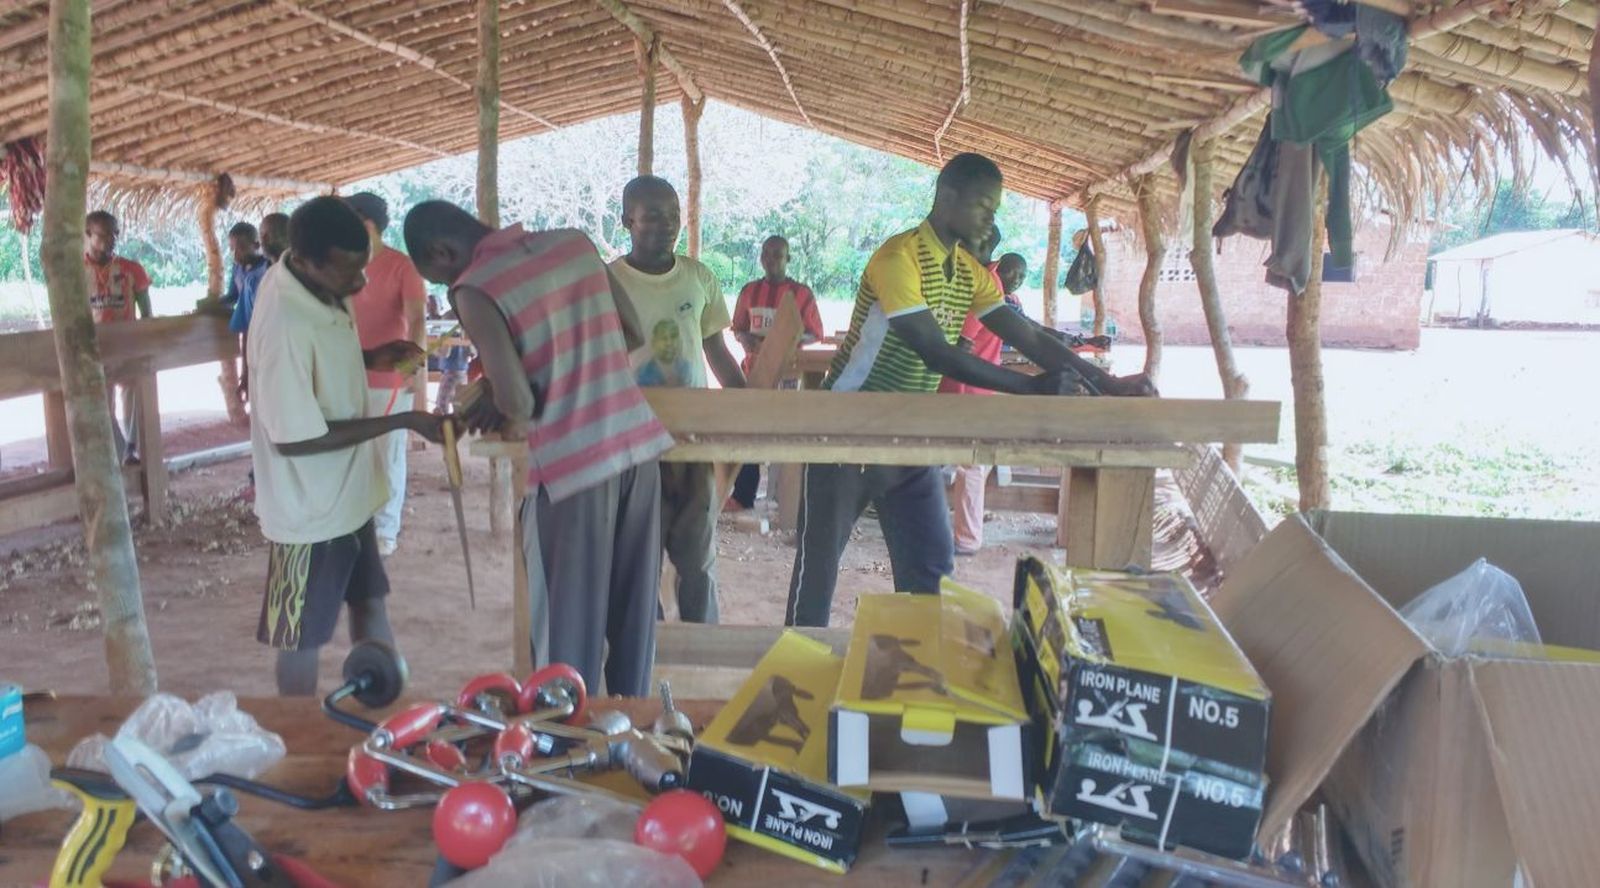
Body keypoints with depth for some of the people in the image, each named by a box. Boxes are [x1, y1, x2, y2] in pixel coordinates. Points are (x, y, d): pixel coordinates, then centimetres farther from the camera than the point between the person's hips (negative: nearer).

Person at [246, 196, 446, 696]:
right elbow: (294, 438, -27)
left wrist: (372, 359, -4)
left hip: (347, 493, 9)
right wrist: (404, 422, -24)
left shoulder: (319, 289, -3)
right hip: (310, 509, -9)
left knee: (369, 601, 22)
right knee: (303, 637, 10)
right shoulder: (285, 324, -30)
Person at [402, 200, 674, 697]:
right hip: (639, 443, 7)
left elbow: (518, 403, -17)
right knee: (632, 616, 18)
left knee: (568, 629, 10)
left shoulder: (475, 289, -9)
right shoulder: (575, 242, 9)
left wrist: (515, 423, 5)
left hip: (573, 467, -6)